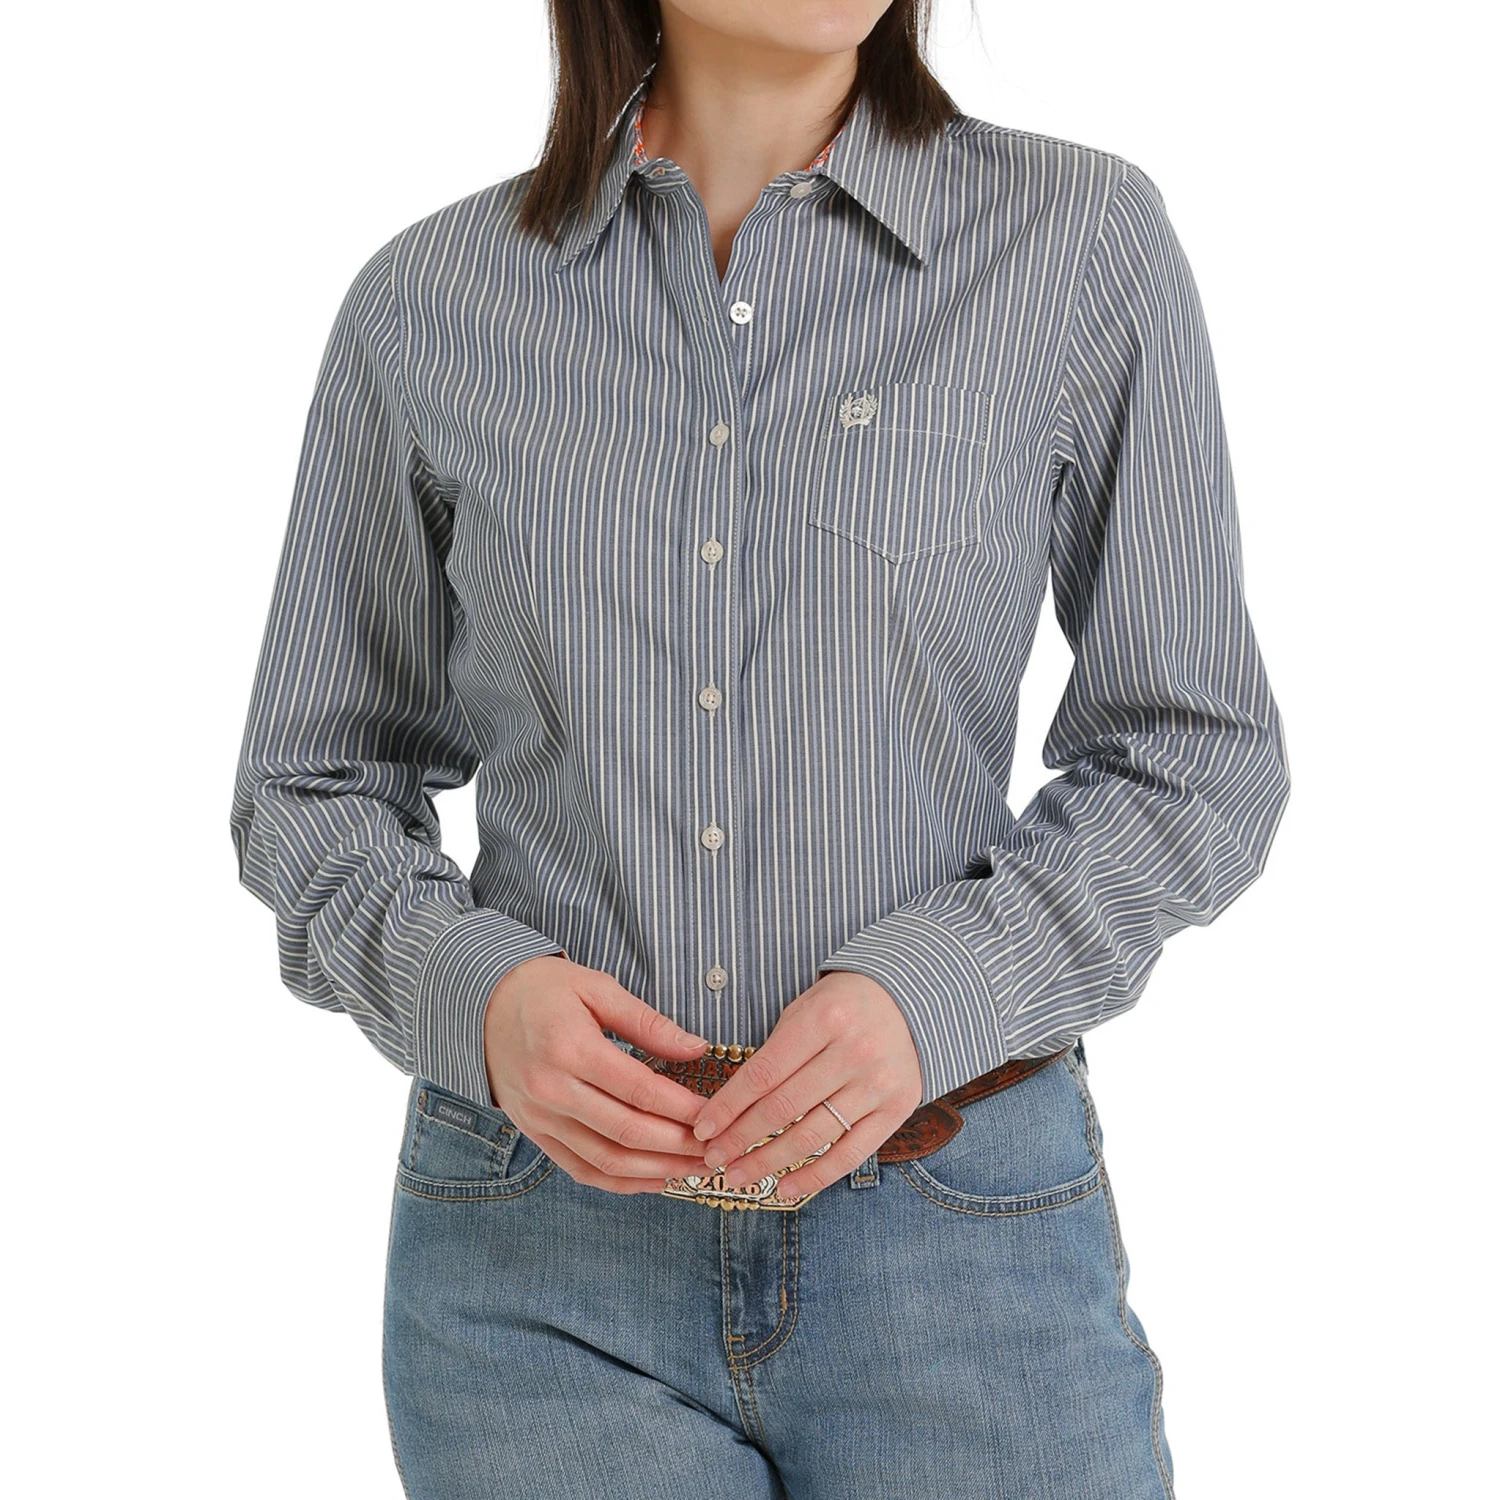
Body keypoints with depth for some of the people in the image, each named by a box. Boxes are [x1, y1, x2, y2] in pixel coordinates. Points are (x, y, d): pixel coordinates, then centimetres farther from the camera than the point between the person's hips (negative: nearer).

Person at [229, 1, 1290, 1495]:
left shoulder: (1083, 237, -4)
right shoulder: (429, 300, 0)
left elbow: (1196, 754, 1)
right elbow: (313, 782, 8)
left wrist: (934, 986, -15)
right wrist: (470, 989, -12)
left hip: (959, 1225, 0)